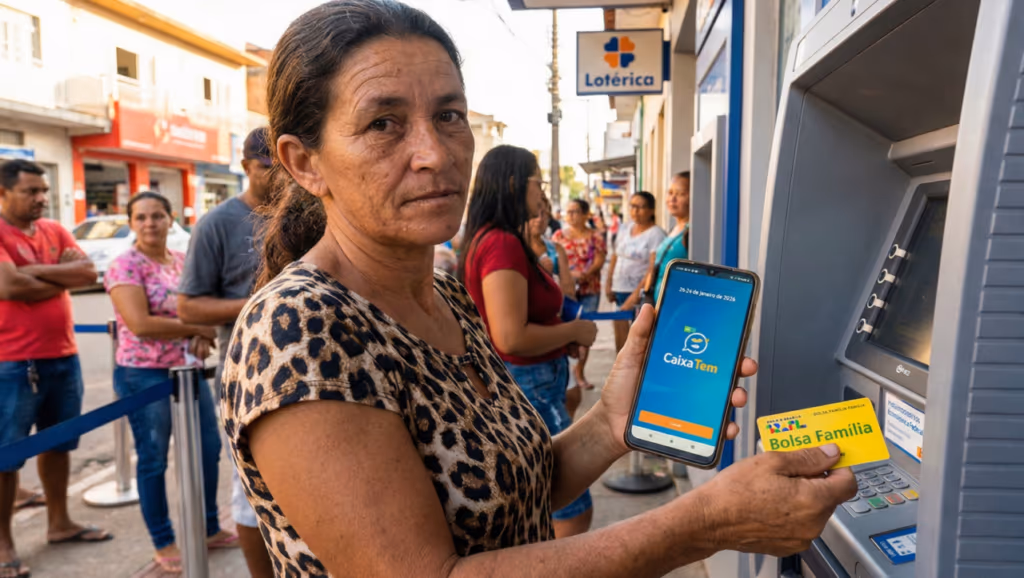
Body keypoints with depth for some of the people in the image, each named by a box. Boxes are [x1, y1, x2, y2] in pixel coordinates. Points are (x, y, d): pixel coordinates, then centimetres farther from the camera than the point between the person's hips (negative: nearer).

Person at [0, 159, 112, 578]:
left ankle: (59, 523, 31)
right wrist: (62, 279, -9)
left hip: (64, 357, 7)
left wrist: (36, 271, -14)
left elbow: (89, 272, -3)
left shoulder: (54, 230, 9)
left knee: (58, 445, 17)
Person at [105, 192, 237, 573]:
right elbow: (140, 324, -22)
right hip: (143, 375, -6)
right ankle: (163, 545, 21)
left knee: (208, 448, 12)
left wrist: (204, 334, -9)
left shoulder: (183, 260, 8)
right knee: (153, 460, 6)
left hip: (188, 370, 7)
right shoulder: (125, 266, -12)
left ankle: (210, 529, 29)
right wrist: (197, 328, -13)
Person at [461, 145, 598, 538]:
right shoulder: (502, 243, -21)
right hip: (527, 389, -10)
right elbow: (511, 337, -28)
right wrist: (574, 331, -15)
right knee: (574, 513, -1)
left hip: (530, 385, 10)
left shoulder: (492, 240, 10)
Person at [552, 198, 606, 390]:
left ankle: (579, 371, 16)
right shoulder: (559, 235, 8)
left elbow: (599, 261, -3)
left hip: (590, 290, 1)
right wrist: (570, 274, -17)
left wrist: (585, 274, -20)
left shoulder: (595, 236, 6)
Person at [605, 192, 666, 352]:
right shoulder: (626, 228, 11)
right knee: (620, 330, 11)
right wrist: (609, 284, 12)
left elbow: (654, 269, -17)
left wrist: (636, 295, -21)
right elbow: (616, 257, 19)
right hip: (620, 290, 7)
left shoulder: (656, 234, -10)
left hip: (641, 294, -7)